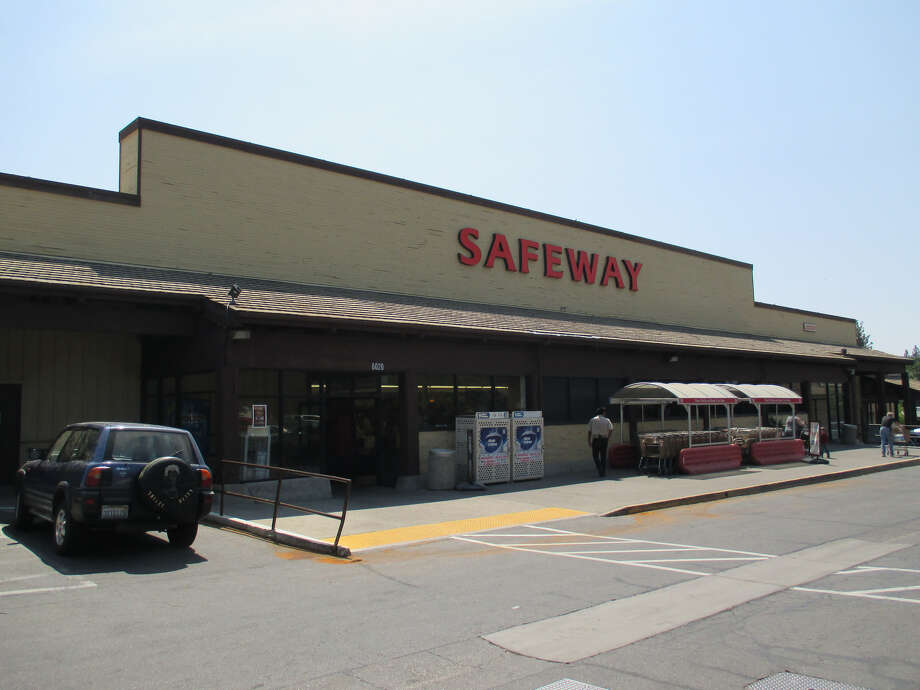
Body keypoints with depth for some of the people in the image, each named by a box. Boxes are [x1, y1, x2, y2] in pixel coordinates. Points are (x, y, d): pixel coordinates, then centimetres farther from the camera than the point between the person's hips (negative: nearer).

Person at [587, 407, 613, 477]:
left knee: (595, 456, 8)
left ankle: (600, 470, -8)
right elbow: (611, 430, -7)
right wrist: (608, 438, 6)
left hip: (595, 439, -1)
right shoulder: (607, 420, 5)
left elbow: (589, 431, 3)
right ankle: (604, 472, 11)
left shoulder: (592, 420, 6)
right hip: (604, 439, 1)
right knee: (603, 456, 11)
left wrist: (589, 441, 8)